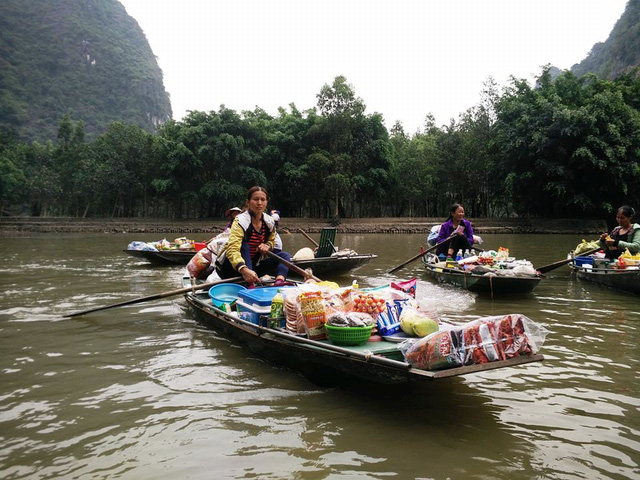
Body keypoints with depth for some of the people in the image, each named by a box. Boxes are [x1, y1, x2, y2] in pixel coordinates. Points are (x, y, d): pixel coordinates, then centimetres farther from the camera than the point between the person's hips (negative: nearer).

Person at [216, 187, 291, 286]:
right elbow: (232, 249, -38)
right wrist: (244, 270, -56)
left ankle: (280, 281, -39)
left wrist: (267, 246, -11)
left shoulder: (270, 222, -4)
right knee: (244, 245, -32)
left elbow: (271, 241, 16)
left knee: (284, 256, -7)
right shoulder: (241, 221, -23)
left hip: (253, 265, 6)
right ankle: (250, 285, -49)